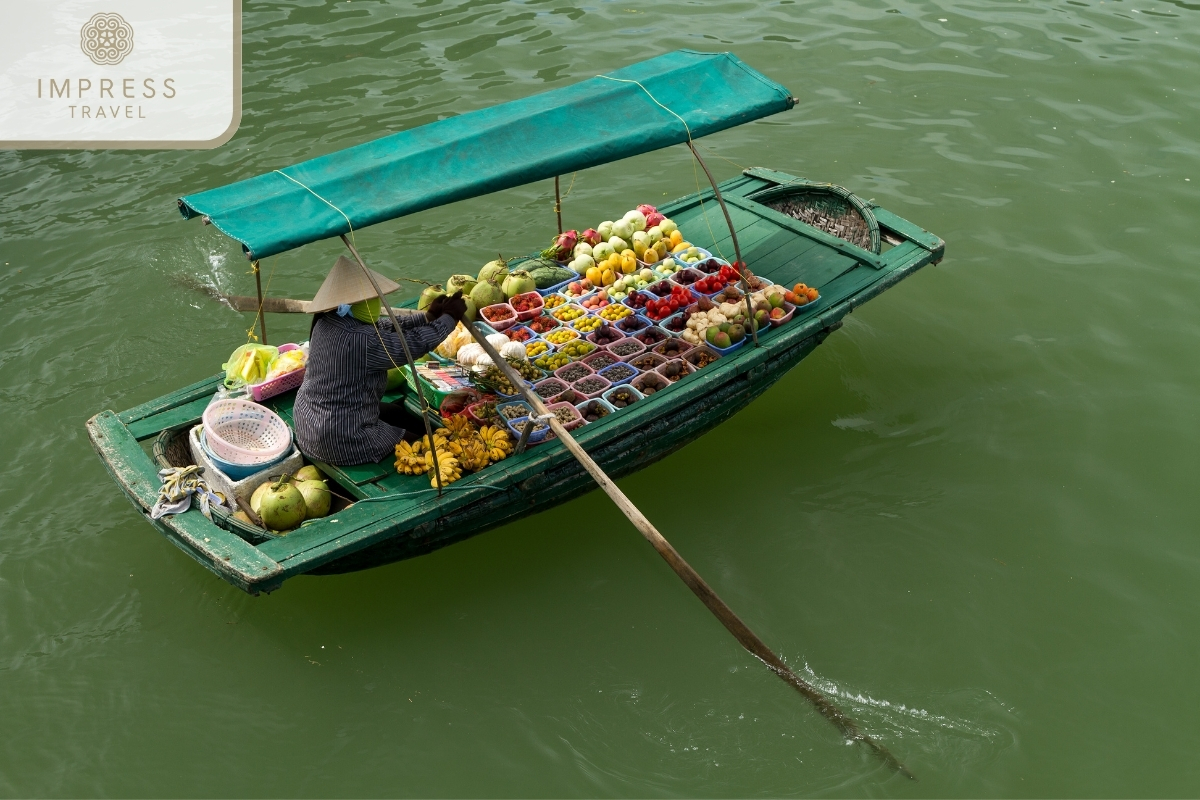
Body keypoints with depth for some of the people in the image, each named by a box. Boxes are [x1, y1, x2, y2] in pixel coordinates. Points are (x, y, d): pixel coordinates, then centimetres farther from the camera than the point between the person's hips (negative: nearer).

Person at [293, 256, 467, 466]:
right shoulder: (360, 340, -29)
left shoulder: (330, 321, -1)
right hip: (340, 439, -9)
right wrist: (449, 317, -7)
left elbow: (384, 328, 9)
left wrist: (427, 317, 4)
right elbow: (415, 343, -21)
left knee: (396, 412, 27)